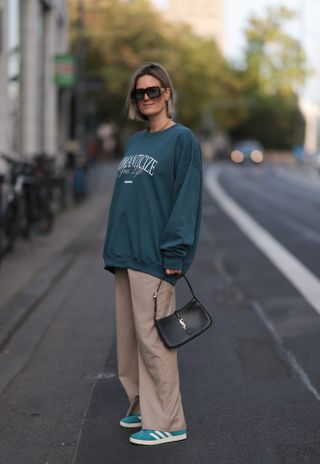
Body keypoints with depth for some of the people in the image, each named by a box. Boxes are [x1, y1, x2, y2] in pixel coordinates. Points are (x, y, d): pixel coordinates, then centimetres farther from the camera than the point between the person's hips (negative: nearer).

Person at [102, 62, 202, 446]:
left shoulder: (182, 139, -6)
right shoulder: (135, 142, 17)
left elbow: (186, 199, -12)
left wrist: (175, 253, -18)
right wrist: (114, 248, 15)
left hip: (154, 256, -8)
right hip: (125, 255, 8)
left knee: (151, 337, -7)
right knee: (129, 336, 12)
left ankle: (167, 422, 2)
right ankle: (142, 406, 25)